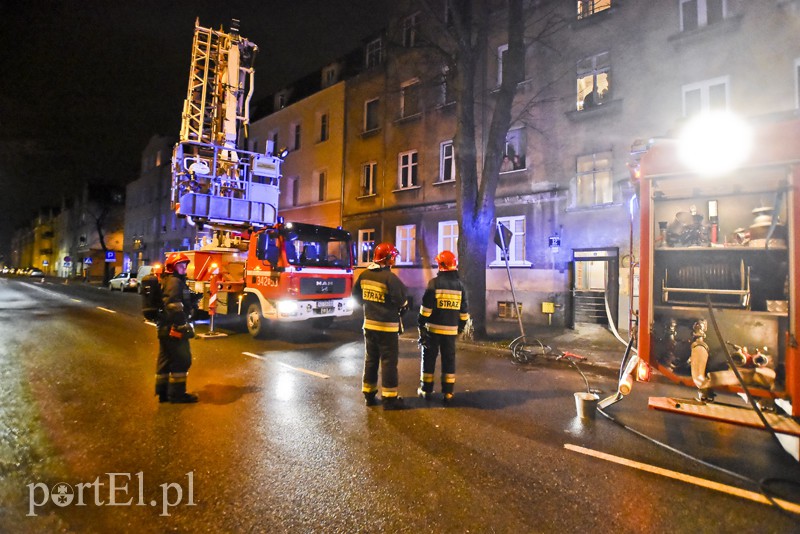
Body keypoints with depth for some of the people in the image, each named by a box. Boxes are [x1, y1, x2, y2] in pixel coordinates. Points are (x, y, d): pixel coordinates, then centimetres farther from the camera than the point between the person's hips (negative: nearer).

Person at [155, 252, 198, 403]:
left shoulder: (167, 281, 19)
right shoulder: (174, 281, -15)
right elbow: (174, 307, -24)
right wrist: (183, 326, -25)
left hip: (165, 328, 11)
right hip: (174, 328, -11)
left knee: (165, 360, 14)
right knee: (182, 360, -4)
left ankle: (163, 392, 22)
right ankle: (177, 393, 1)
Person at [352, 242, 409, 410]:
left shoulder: (364, 275, 2)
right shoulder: (390, 277, -19)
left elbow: (356, 296, 13)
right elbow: (402, 300, -17)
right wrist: (404, 303, 5)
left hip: (369, 324, 7)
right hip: (387, 326, -7)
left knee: (371, 359, 15)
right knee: (388, 361, 1)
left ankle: (369, 395, 24)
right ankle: (389, 399, 7)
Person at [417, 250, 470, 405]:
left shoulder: (434, 283, -10)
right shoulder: (460, 285, 4)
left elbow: (426, 307, -12)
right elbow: (464, 311, 10)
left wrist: (421, 324, -4)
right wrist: (461, 327, 20)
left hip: (434, 328, -3)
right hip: (451, 330, 3)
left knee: (429, 358, 8)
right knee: (449, 360, 10)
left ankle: (426, 390, 16)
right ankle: (447, 393, 13)